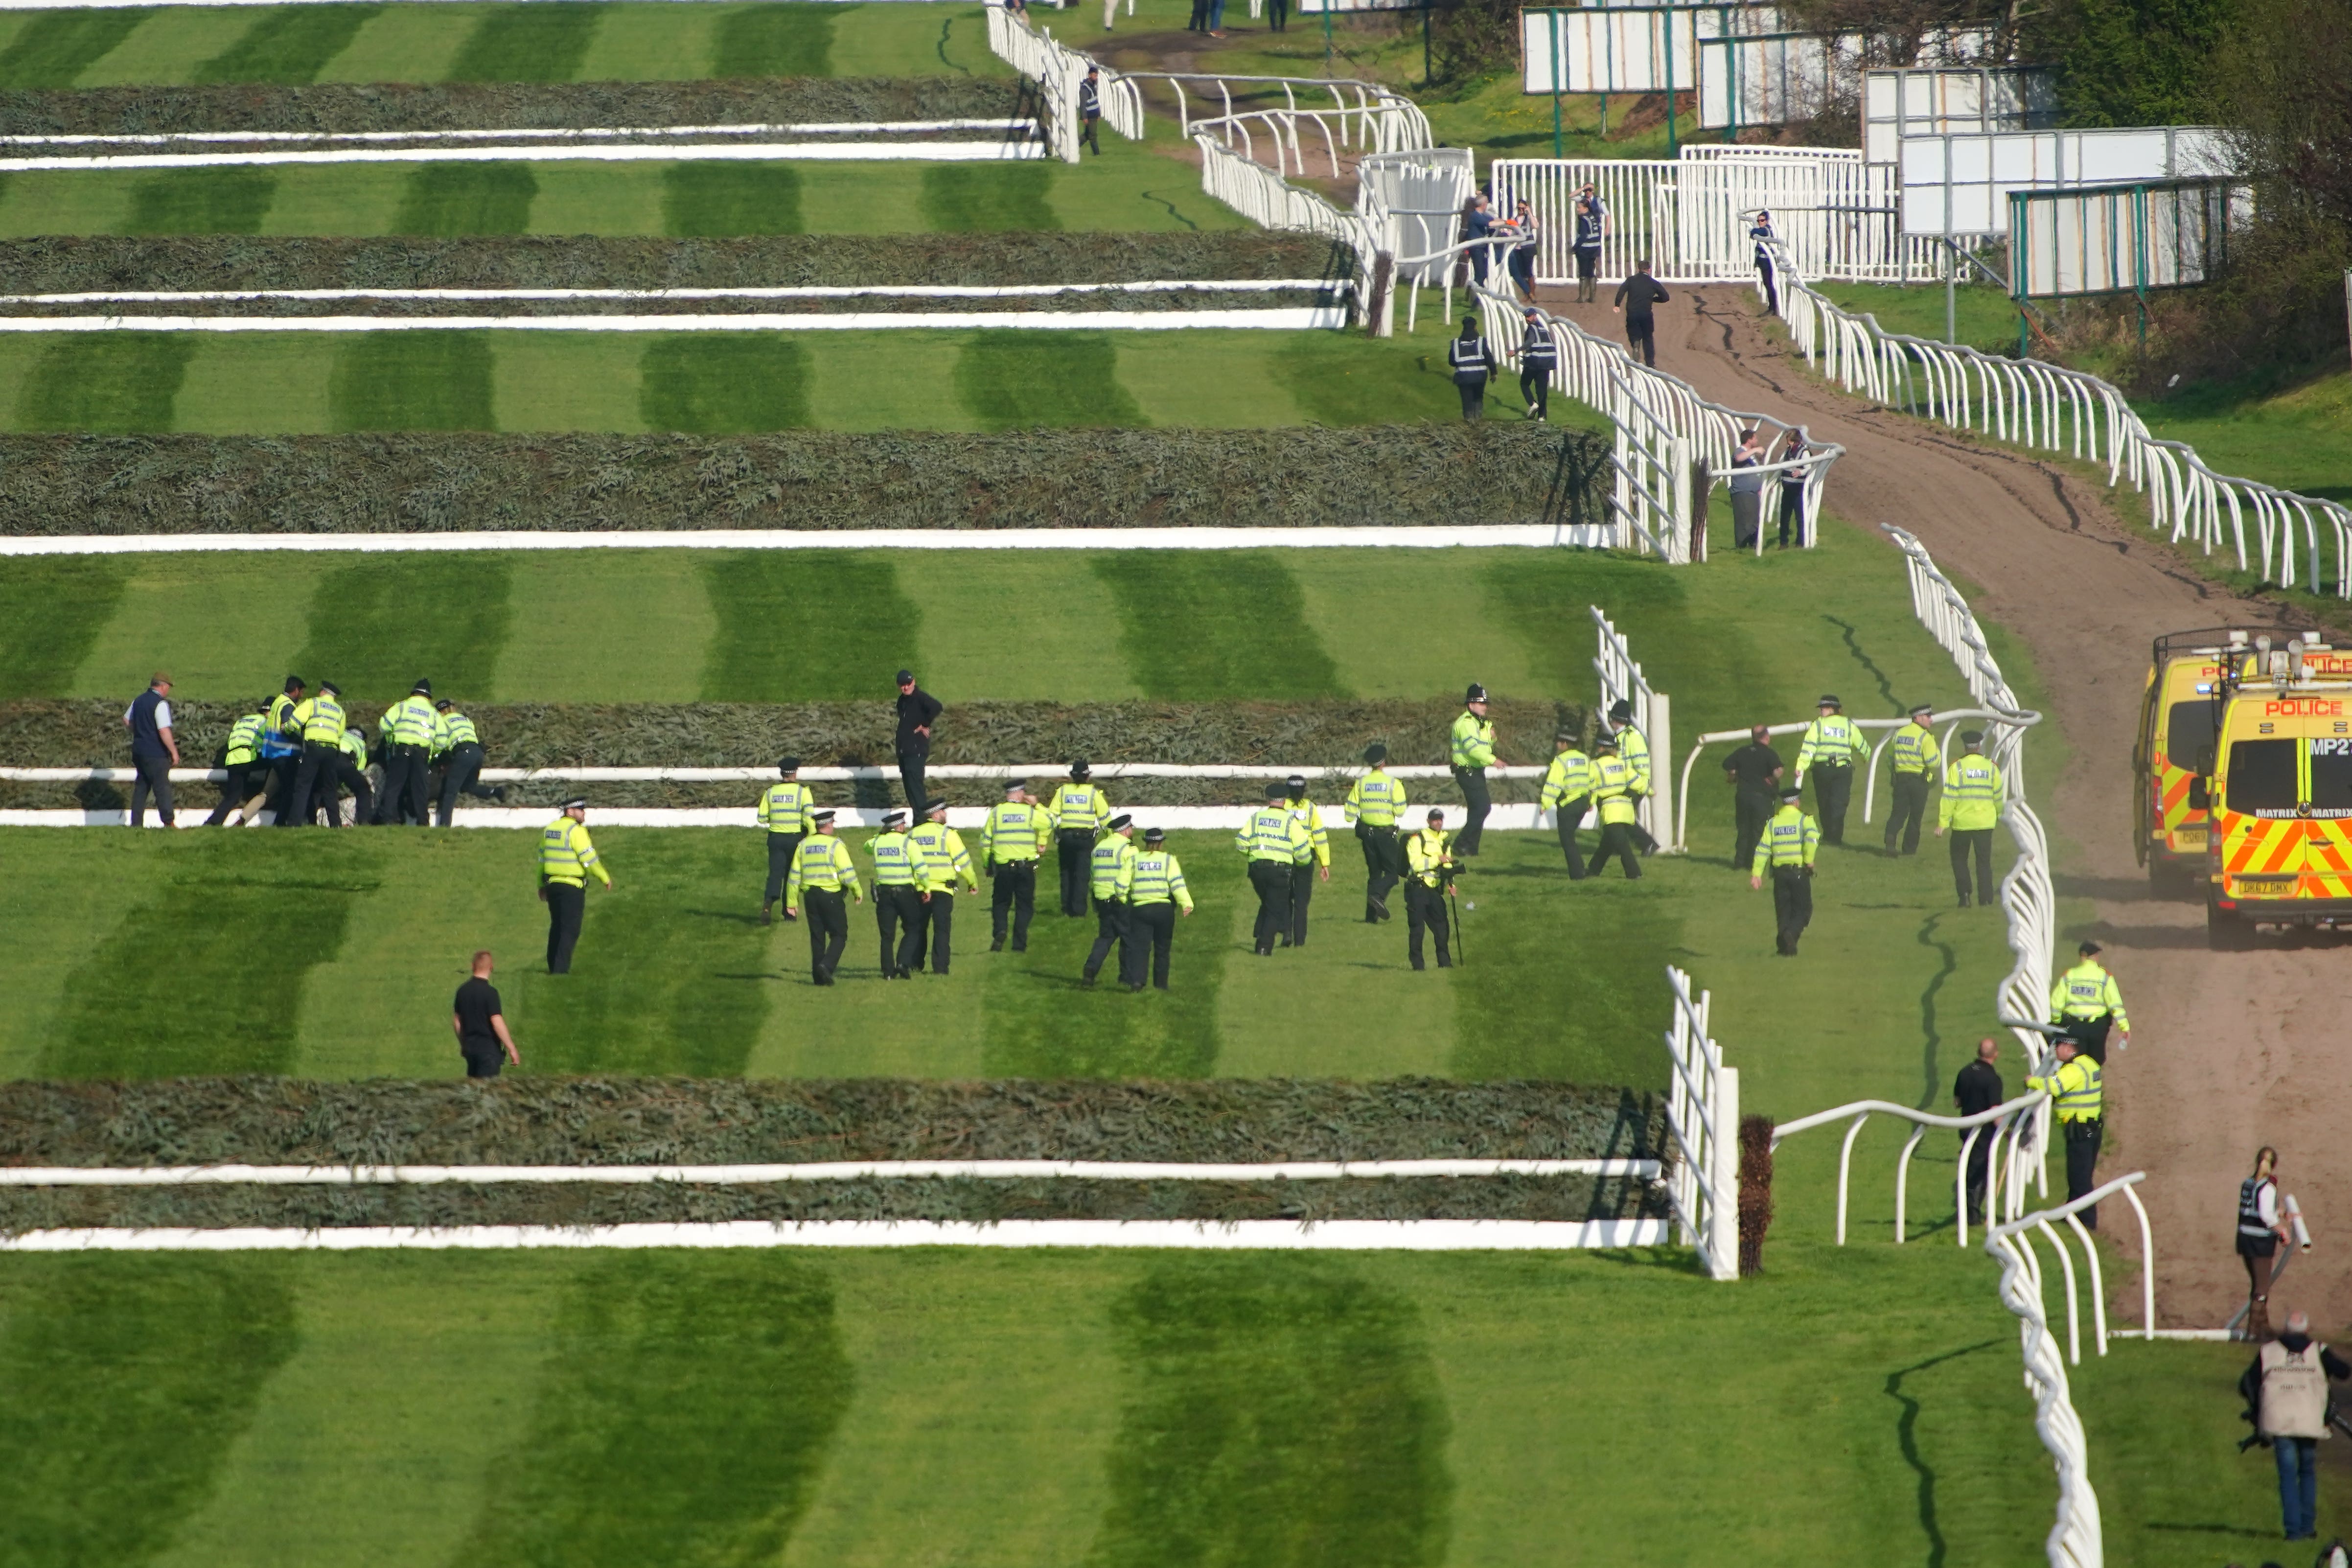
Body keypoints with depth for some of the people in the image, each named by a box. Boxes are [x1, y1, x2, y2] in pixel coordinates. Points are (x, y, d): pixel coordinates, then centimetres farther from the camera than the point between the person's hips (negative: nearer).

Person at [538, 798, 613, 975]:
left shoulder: (549, 829, 10)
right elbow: (589, 859, -15)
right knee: (570, 930, -4)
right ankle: (561, 969, -9)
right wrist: (606, 879, -2)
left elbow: (542, 858, 17)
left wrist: (542, 886, 26)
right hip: (572, 887, -8)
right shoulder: (576, 831, -14)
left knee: (556, 928, 17)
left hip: (552, 884, 8)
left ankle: (553, 967, 22)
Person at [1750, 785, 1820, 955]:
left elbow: (1763, 849, 2)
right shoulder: (1803, 820, -2)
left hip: (1780, 873, 3)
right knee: (1803, 910, 6)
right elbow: (1812, 837, -23)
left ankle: (1784, 947, 7)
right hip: (1799, 872, -3)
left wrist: (1756, 874, -1)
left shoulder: (1773, 823, 9)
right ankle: (1792, 933, -21)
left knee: (1783, 910, 12)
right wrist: (1809, 860, -13)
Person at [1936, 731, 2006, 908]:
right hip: (1985, 823, 2)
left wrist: (1943, 822, -8)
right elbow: (1998, 794, 11)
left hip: (1962, 822, -2)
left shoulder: (1957, 767, -7)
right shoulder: (1991, 767, 1)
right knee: (1984, 862, 7)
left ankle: (1964, 894, -1)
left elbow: (1949, 796, -10)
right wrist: (2000, 814, 30)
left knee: (1959, 860, 13)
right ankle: (1985, 898, 2)